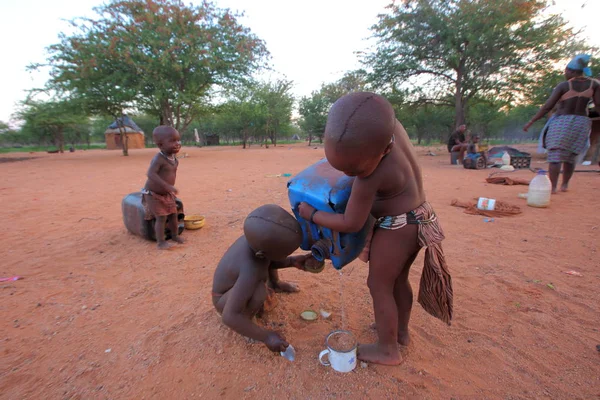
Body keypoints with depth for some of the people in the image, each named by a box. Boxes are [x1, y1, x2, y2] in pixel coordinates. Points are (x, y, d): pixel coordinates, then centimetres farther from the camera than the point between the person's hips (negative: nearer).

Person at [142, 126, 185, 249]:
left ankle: (175, 235, 30)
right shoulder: (158, 159, -26)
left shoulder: (175, 159, -1)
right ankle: (161, 242, 4)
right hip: (153, 194, -7)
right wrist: (167, 186, -46)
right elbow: (151, 174, -39)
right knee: (161, 217, -8)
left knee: (173, 214, 12)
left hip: (167, 194, 7)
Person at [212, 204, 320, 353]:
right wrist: (266, 336, -32)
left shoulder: (256, 240, -23)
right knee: (259, 291, -36)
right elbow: (229, 316, -38)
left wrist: (293, 262, -16)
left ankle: (275, 285, 23)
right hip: (225, 299, -7)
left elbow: (269, 260, -1)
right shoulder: (251, 271, -42)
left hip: (236, 281, 7)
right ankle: (246, 319, -6)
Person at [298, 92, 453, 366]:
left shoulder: (371, 177, -31)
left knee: (379, 287, 9)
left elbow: (351, 224, -20)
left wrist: (311, 214, -11)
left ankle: (388, 350, 28)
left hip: (395, 229, -9)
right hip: (418, 221, 9)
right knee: (398, 280, 24)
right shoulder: (389, 124, -13)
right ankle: (401, 331, 45)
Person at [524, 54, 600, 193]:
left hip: (561, 122, -5)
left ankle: (552, 187, -10)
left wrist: (531, 122, -9)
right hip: (581, 124, 5)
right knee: (571, 157, 15)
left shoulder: (563, 85, -8)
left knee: (555, 156, -5)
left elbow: (547, 107, -12)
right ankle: (565, 185, 21)